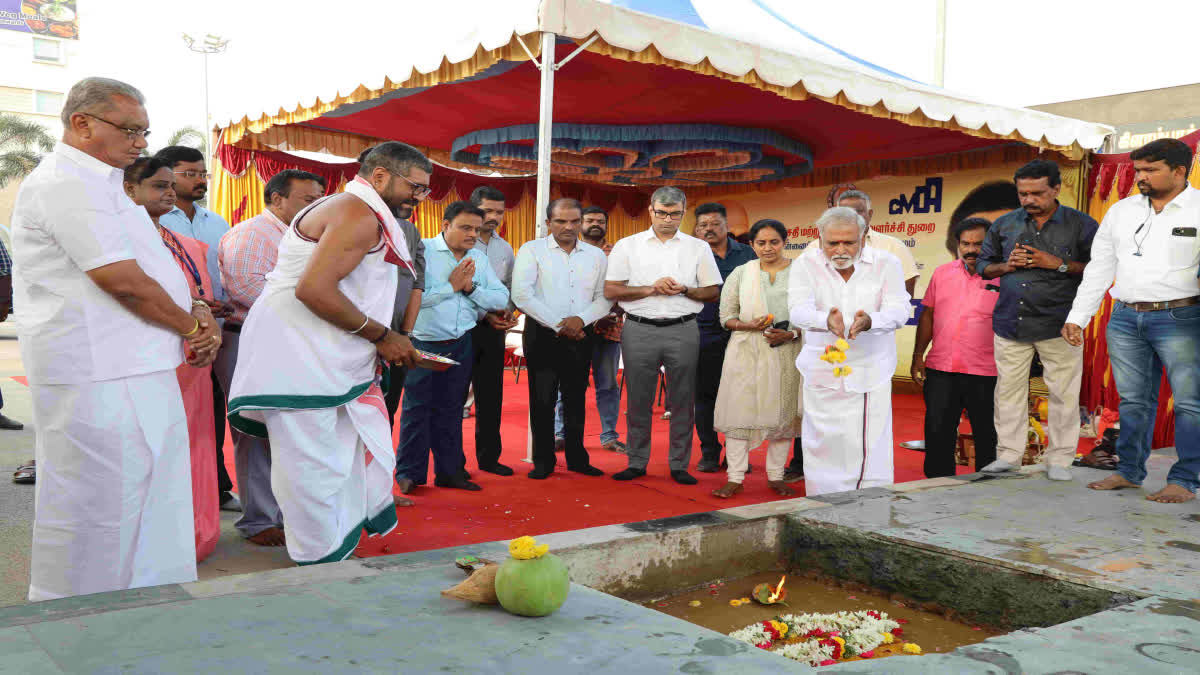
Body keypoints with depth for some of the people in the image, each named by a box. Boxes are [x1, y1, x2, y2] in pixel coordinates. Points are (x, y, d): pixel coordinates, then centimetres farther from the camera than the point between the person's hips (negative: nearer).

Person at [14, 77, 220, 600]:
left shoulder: (99, 184, 20)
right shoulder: (68, 183, -14)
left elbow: (148, 267, 21)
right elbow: (121, 280, -21)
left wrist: (196, 311, 1)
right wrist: (190, 326, -7)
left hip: (135, 371, 10)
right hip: (98, 379, -10)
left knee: (152, 493, 15)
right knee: (97, 502, -1)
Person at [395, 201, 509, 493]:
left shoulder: (479, 259, 9)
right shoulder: (422, 251, -9)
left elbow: (501, 299, 4)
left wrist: (471, 287, -10)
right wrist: (451, 286, -15)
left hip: (461, 345, 5)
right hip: (424, 343, -5)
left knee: (450, 410, 12)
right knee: (417, 409, 1)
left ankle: (450, 470, 21)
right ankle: (409, 472, 13)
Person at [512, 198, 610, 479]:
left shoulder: (596, 255, 10)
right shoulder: (532, 250, -1)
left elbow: (605, 297, 7)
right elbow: (522, 295, -11)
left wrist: (581, 318, -12)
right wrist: (558, 325, -13)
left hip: (580, 336, 3)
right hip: (543, 335, -3)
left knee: (576, 399, 9)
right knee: (542, 399, 1)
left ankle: (577, 458, 20)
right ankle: (543, 461, 11)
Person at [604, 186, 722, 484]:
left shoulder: (698, 248, 9)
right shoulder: (627, 246, 6)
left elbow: (713, 292, 8)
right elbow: (611, 290, 0)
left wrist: (684, 290, -10)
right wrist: (651, 289, -10)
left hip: (682, 331, 0)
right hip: (639, 331, 0)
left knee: (682, 401, 3)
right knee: (638, 400, 5)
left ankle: (679, 465, 12)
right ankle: (637, 463, 16)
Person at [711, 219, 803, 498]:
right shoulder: (740, 274, 7)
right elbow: (726, 317, 6)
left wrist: (790, 334, -12)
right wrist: (750, 325, -13)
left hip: (786, 352, 0)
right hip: (746, 351, 0)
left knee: (782, 413, 5)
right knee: (740, 412, -3)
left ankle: (776, 477, 17)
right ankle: (735, 478, 3)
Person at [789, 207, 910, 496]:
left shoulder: (886, 263, -3)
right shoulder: (806, 264, -4)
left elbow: (898, 311, -13)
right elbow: (798, 310, -18)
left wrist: (870, 320, -35)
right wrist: (826, 320, -40)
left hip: (870, 371, 0)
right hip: (822, 372, 1)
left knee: (871, 447, -1)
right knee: (823, 447, 6)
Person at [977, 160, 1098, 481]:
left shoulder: (1081, 224, 1)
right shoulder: (1004, 224, 10)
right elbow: (982, 265, 18)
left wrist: (1058, 264, -13)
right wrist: (1006, 266, -3)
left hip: (1058, 326, -3)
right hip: (1010, 322, 3)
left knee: (1063, 394, 1)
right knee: (1008, 390, 6)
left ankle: (1059, 459, 13)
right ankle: (1008, 454, 16)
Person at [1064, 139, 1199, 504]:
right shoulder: (1121, 211, 12)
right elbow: (1099, 267, 14)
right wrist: (1077, 317, 9)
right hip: (1125, 319, 4)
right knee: (1133, 400, 11)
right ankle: (1129, 472, 20)